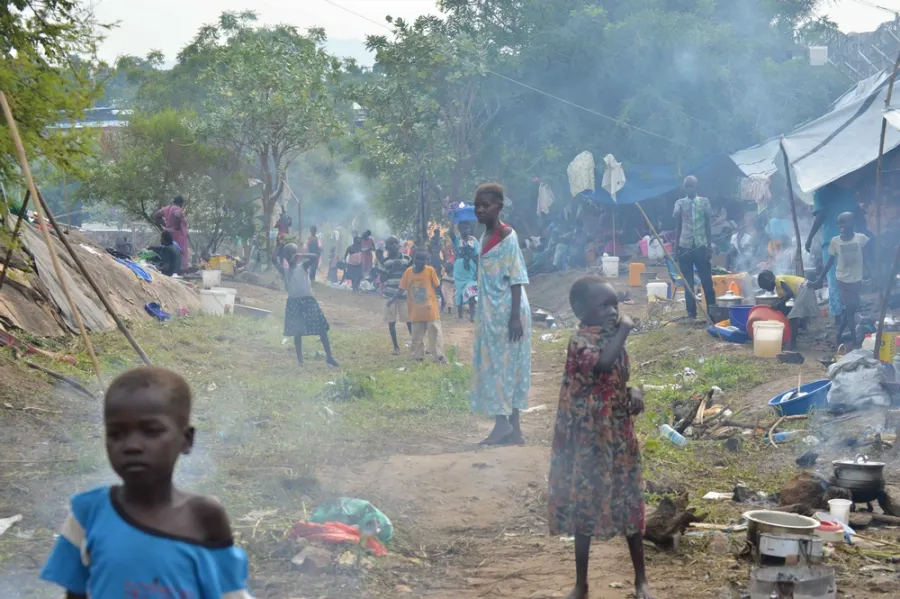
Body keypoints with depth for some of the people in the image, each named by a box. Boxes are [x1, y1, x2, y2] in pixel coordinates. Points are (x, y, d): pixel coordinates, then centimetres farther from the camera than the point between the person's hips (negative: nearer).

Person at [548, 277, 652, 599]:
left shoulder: (613, 339, 5)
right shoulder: (581, 342, -19)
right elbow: (602, 364, -41)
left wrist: (633, 394, -3)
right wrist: (623, 331, -29)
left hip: (620, 437, 7)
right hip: (589, 442, -6)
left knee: (630, 507, 12)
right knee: (585, 509, 6)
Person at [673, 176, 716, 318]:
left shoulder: (704, 202, 6)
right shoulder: (679, 204, 6)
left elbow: (707, 225, 7)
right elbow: (678, 226, 7)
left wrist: (709, 246, 1)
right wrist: (676, 248, 1)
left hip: (701, 246, 0)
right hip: (685, 247, 0)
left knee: (707, 280, -1)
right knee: (688, 282, 1)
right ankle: (691, 312, 5)